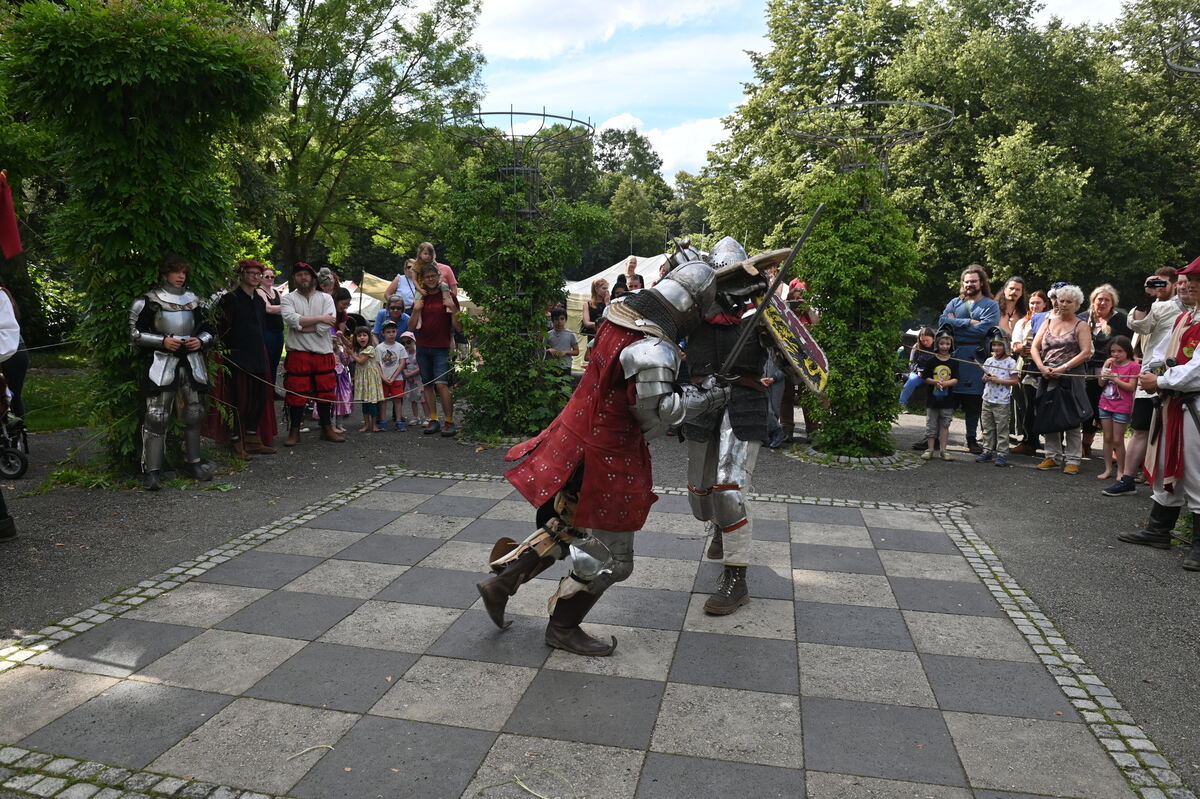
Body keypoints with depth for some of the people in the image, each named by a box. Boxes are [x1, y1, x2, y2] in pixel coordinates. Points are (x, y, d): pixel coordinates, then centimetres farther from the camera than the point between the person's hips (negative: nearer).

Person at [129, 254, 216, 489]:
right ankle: (152, 471, -6)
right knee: (156, 415, -10)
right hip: (161, 362, -5)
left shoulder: (194, 301, 13)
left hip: (191, 361, 5)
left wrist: (201, 341, -4)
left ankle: (193, 462, 23)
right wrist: (163, 341, -17)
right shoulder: (148, 301, -1)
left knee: (194, 413, 9)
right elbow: (135, 333, -3)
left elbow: (208, 330, 18)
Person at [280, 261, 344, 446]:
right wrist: (320, 318, -14)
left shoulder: (325, 298, 7)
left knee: (325, 392, 8)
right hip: (298, 353, -2)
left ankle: (327, 429, 21)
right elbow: (292, 319, -16)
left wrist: (302, 326, -11)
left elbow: (326, 326, -8)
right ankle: (294, 431, 13)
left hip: (323, 354, 2)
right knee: (296, 394, 0)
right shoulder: (288, 298, 4)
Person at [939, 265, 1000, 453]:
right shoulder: (955, 303, 16)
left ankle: (971, 440, 14)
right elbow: (942, 321, -2)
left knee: (973, 400, 3)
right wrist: (968, 322, -10)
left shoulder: (991, 306, 5)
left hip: (974, 357, -2)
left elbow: (982, 329, -12)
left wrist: (955, 323, -5)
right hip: (951, 355, 2)